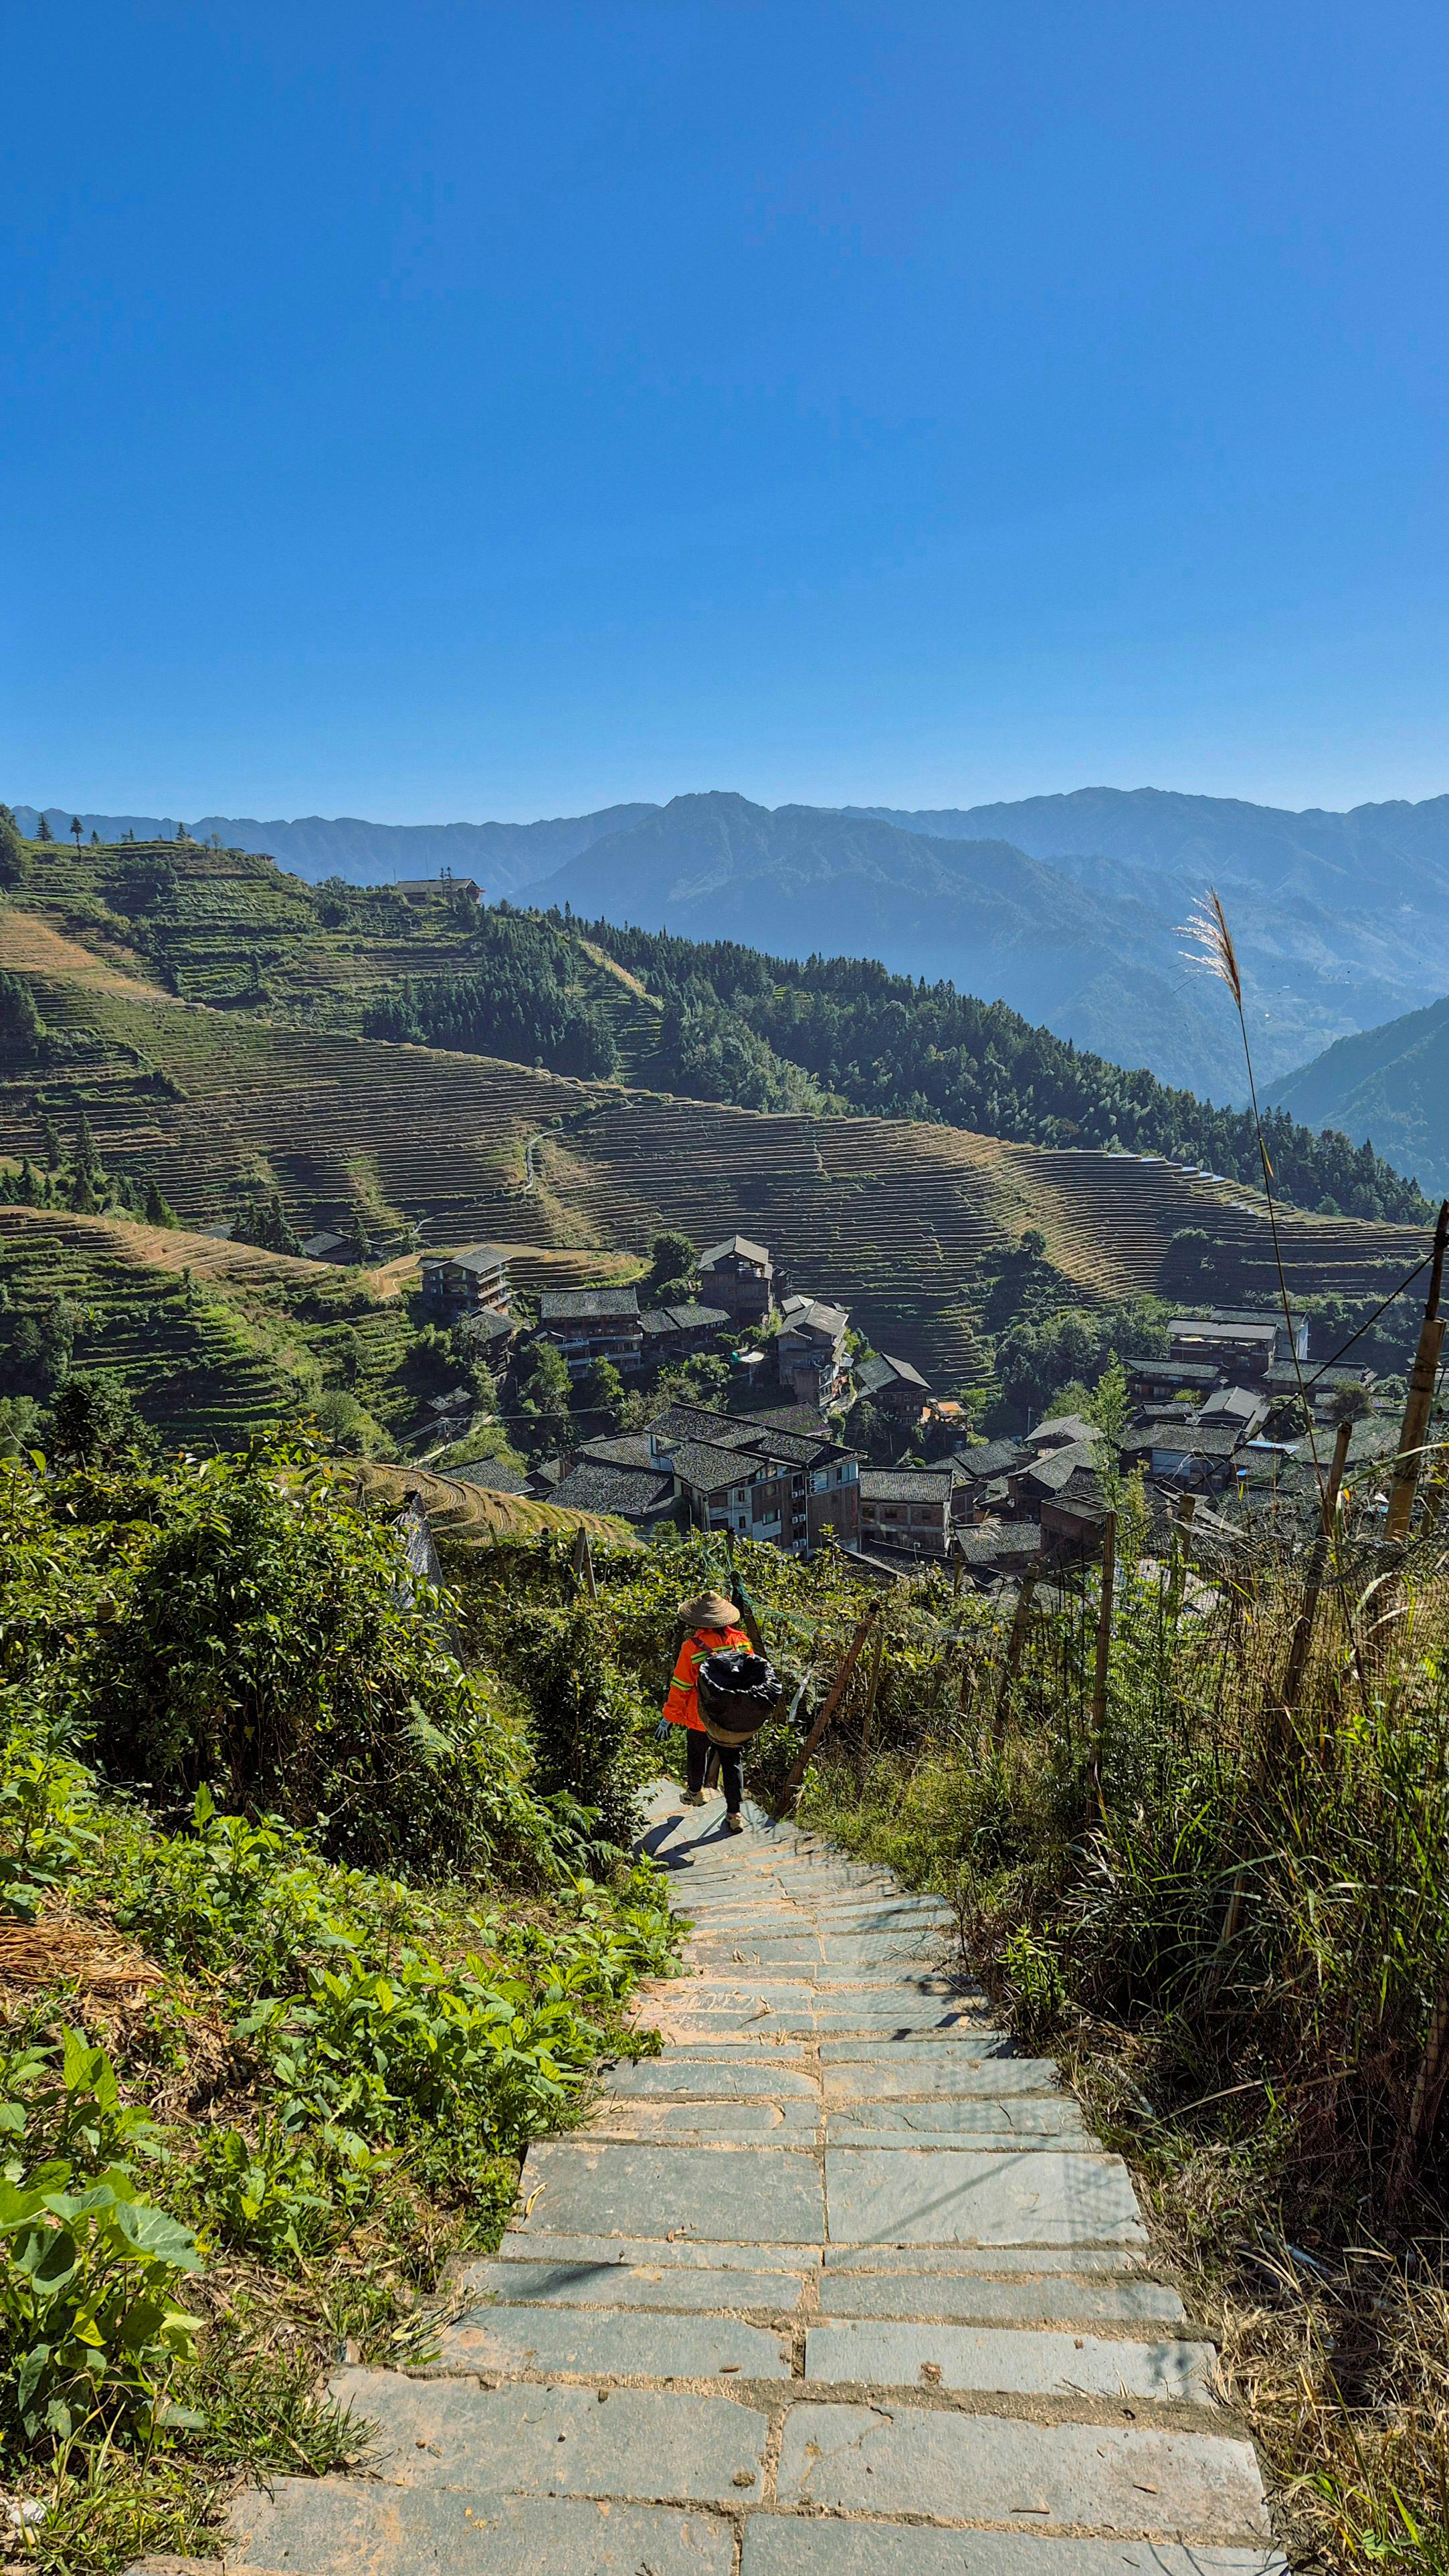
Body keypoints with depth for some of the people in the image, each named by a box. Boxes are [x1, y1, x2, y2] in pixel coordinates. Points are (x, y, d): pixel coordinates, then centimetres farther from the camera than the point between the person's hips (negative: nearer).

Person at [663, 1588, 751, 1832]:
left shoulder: (692, 1647, -21)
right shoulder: (741, 1640, -9)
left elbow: (681, 1686, -14)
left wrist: (671, 1715, 0)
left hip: (701, 1718, -2)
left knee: (696, 1754, 24)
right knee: (732, 1761, 14)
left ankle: (695, 1792, 48)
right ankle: (735, 1814, 12)